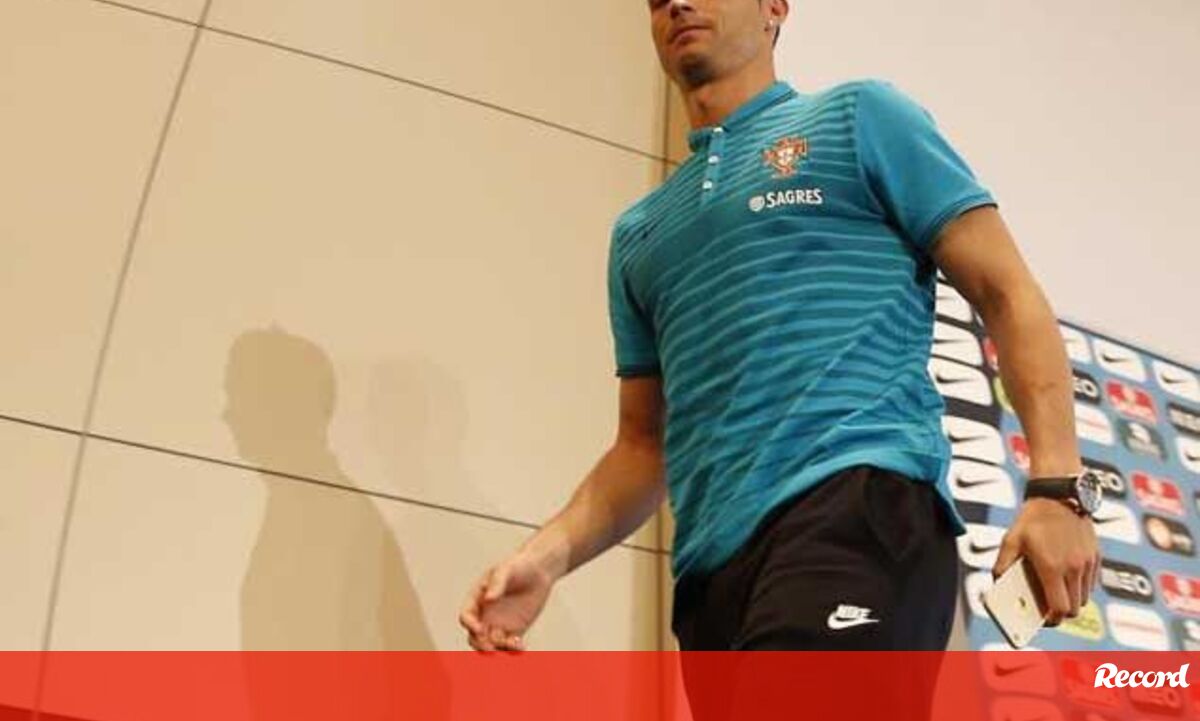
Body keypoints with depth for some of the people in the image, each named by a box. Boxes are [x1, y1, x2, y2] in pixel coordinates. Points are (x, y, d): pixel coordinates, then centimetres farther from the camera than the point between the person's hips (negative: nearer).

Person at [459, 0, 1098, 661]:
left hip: (863, 508, -6)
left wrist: (1056, 484, -8)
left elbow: (1005, 292, 5)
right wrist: (550, 553, 6)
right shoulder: (637, 232, 25)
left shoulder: (858, 117, 13)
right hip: (713, 565, 6)